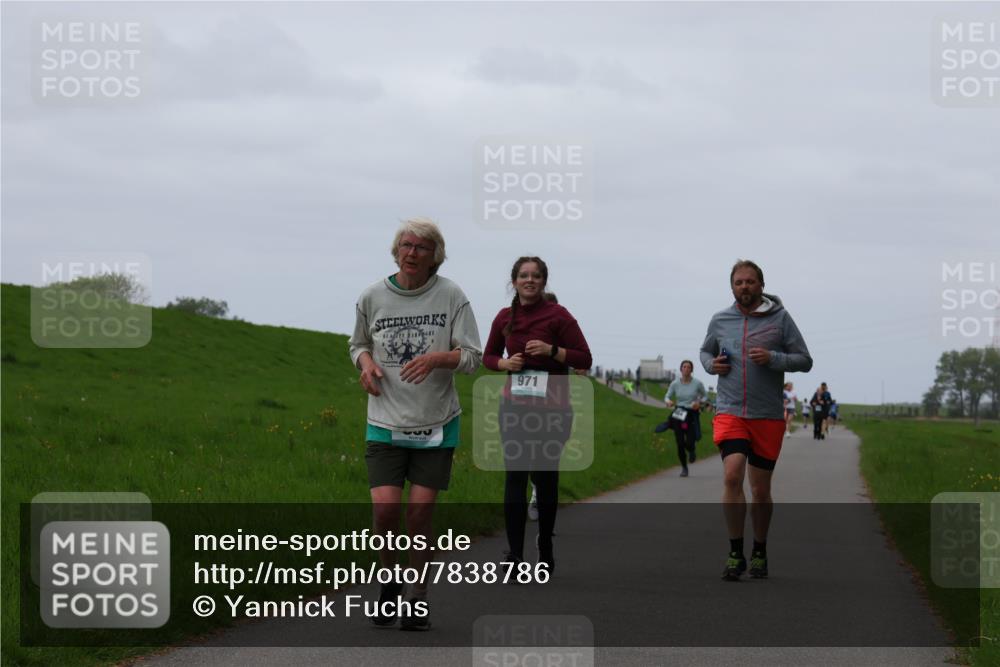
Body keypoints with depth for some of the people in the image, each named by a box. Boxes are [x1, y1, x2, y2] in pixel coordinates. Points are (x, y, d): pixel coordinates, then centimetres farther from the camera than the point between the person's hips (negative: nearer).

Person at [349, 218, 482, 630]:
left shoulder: (451, 296, -2)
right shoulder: (372, 298, 2)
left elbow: (471, 356, -3)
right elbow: (358, 343, 19)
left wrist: (437, 358, -22)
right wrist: (365, 363, -3)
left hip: (436, 424, -1)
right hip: (386, 422, 1)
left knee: (420, 512, -3)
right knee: (384, 507, -12)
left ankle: (418, 597, 13)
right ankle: (388, 583, 14)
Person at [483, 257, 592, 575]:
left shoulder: (557, 315, -6)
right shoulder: (505, 318, 5)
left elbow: (584, 358, -7)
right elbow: (488, 355, 18)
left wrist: (551, 350, -21)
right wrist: (505, 363, -4)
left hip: (553, 409, -2)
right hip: (515, 408, 2)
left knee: (546, 478, 7)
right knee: (515, 477, -8)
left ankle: (545, 549, 24)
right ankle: (514, 555, -10)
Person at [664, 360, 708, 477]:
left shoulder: (697, 383, -4)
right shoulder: (675, 384, -1)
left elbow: (705, 395, 9)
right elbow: (667, 396, 7)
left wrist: (699, 403, -12)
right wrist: (668, 402, -17)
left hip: (692, 414, -1)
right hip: (678, 414, 1)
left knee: (690, 443, -11)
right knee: (680, 444, -4)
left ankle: (692, 451, 29)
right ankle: (684, 467, 18)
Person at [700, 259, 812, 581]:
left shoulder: (780, 318, -1)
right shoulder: (720, 320, 6)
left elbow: (805, 360, 0)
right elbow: (705, 351, 24)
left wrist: (773, 358, -16)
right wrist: (712, 364, 1)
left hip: (768, 417, 0)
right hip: (730, 411, 0)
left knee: (761, 489, 7)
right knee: (732, 475, -20)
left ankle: (759, 552, 26)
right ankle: (735, 553, -12)